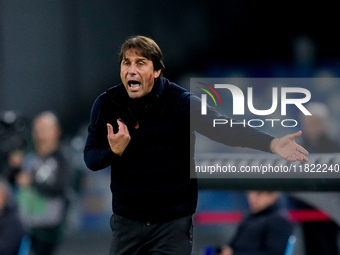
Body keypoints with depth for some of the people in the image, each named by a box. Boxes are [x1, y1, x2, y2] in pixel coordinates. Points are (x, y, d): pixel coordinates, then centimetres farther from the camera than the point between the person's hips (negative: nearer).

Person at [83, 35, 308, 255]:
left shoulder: (180, 101, -12)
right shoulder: (106, 104, -3)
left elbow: (222, 127, -25)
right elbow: (90, 158, 3)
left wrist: (272, 144, -39)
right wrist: (113, 152, -21)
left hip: (172, 222, -3)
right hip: (126, 220, 3)